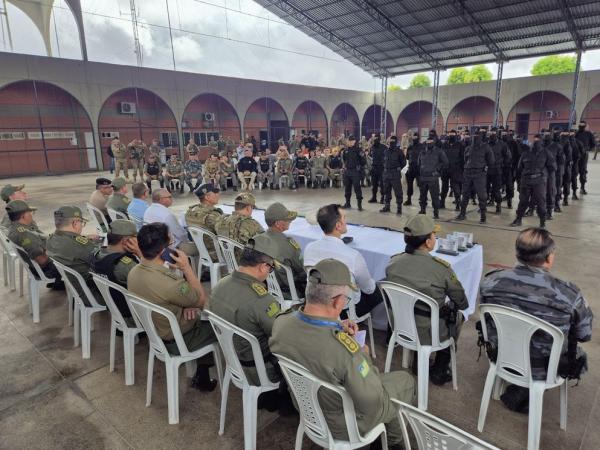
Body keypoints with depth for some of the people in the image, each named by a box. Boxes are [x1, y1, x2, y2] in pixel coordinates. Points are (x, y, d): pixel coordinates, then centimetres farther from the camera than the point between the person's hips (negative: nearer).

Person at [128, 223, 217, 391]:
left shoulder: (134, 272, -13)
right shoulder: (169, 284, -38)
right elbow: (201, 300, -19)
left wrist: (187, 305, -11)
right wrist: (186, 267, -22)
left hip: (154, 333, 7)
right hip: (176, 342, -7)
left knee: (203, 320, 24)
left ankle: (201, 376, 30)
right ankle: (202, 378, 29)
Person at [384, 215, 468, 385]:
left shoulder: (393, 262, -13)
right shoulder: (441, 267, -25)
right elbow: (462, 303, -8)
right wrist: (451, 306, 14)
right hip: (429, 334, -4)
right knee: (457, 315, 25)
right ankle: (439, 371, 32)